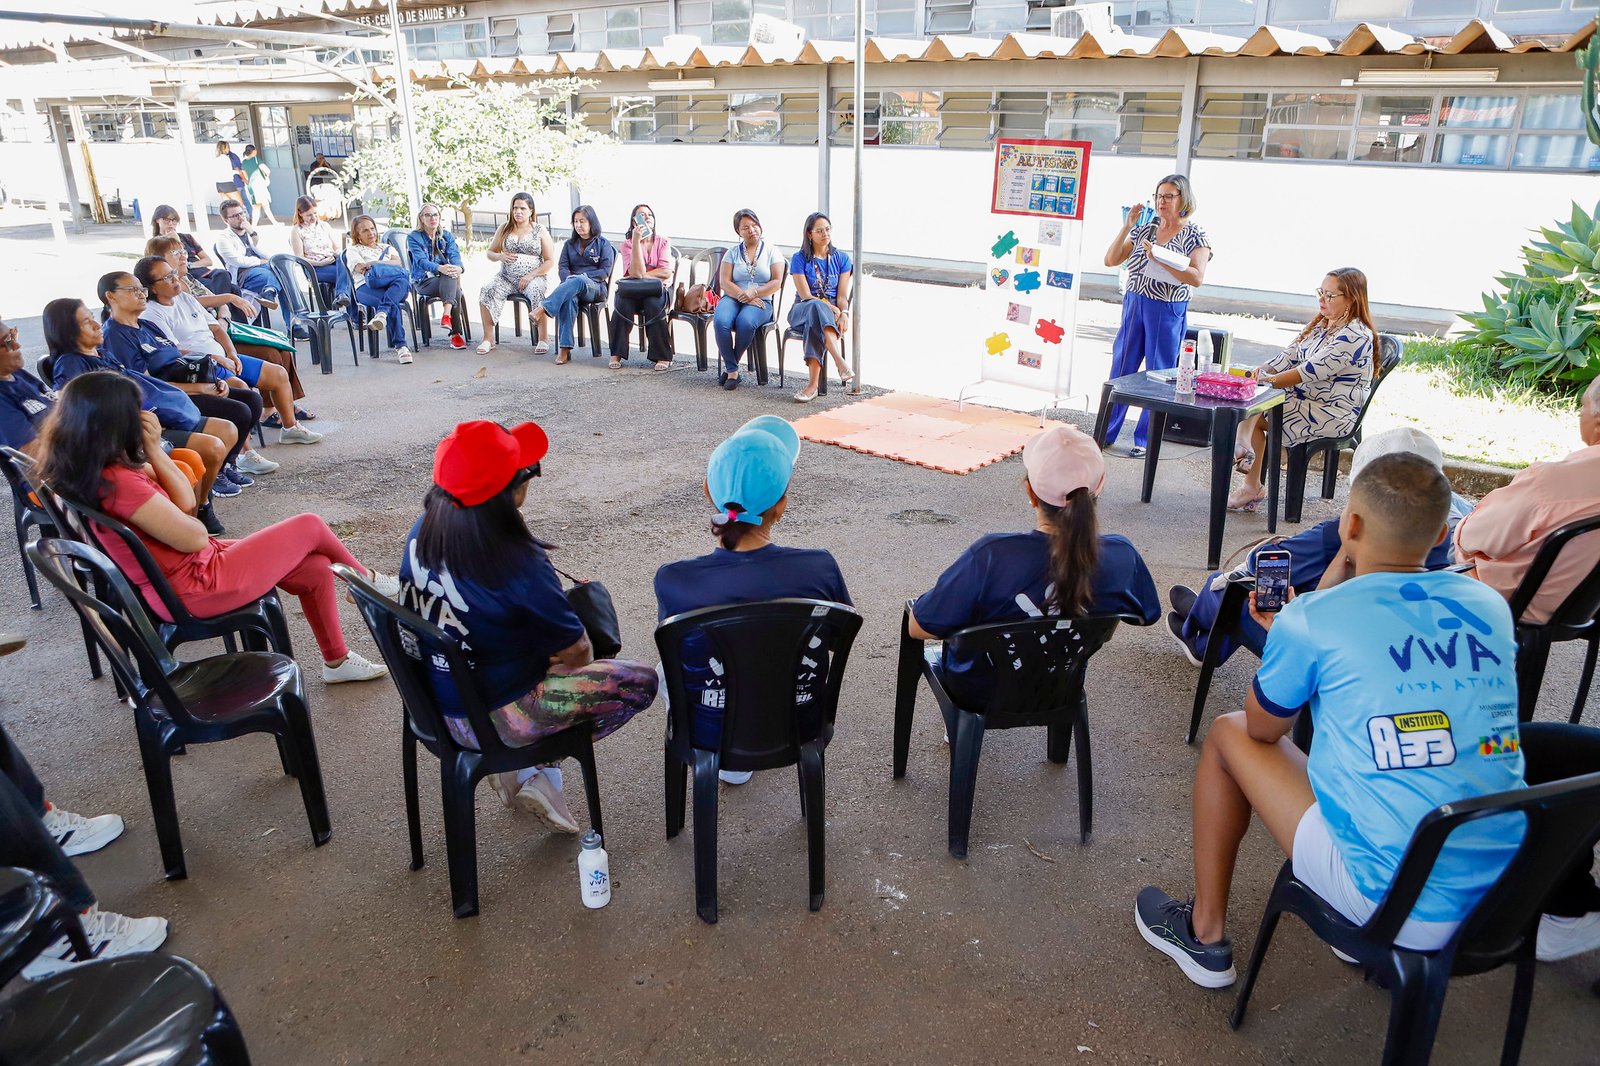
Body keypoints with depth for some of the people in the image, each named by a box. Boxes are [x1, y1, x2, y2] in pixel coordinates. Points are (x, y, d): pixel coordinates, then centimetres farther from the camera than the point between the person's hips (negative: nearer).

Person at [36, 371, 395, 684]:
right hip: (195, 588, -10)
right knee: (310, 526, 4)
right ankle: (366, 580, 33)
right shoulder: (116, 481, -29)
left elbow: (185, 501, 4)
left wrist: (154, 450, -8)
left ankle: (336, 661, 29)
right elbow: (193, 537, -20)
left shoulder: (85, 472, 3)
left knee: (315, 568, 14)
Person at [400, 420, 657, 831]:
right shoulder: (519, 565, -31)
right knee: (640, 681, 2)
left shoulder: (422, 532, -10)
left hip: (435, 700, 8)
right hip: (492, 720, -7)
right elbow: (576, 651, -17)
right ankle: (539, 766, 7)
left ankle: (519, 765, 21)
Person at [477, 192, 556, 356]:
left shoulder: (539, 231, 4)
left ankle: (542, 340, -27)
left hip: (533, 277, -3)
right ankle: (488, 339, -20)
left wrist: (530, 276, -13)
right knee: (487, 291, -25)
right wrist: (500, 256, -7)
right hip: (506, 277, 3)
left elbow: (550, 261, 0)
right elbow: (490, 253, 18)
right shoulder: (504, 228, 13)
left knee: (536, 293, -37)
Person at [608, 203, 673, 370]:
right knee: (622, 302, -32)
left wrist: (642, 276, -10)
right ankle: (616, 355, -24)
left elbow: (666, 272, -6)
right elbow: (637, 272, -14)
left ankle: (663, 356, -26)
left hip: (656, 289, 0)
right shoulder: (627, 243, 3)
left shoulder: (663, 242, 7)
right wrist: (636, 241, -18)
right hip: (632, 291, 0)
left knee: (654, 303, -33)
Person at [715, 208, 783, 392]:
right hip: (733, 298, 1)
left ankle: (730, 365, -13)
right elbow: (724, 282, 1)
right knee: (720, 321, -33)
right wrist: (744, 296, -14)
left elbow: (777, 282, 0)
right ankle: (732, 370, -20)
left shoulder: (771, 251, 10)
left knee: (745, 322, -36)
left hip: (761, 301, -1)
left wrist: (754, 293, -15)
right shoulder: (732, 252, 13)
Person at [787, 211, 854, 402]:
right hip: (802, 310, -1)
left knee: (814, 324, -37)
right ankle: (841, 364, -54)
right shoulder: (800, 259, 1)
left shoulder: (841, 259, 8)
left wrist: (844, 313, -22)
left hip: (832, 313, 1)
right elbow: (805, 296, -8)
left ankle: (813, 383, -45)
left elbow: (842, 296, 1)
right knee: (817, 308, -39)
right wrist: (832, 309, -21)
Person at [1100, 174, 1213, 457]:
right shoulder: (1145, 229, 9)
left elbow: (1197, 277, -15)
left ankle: (1145, 439, 12)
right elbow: (1111, 260, 6)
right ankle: (1105, 433, 17)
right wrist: (1127, 226, -3)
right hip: (1134, 305, 4)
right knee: (1121, 369, 7)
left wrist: (1160, 260, -21)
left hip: (1168, 312, -4)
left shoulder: (1195, 236, -3)